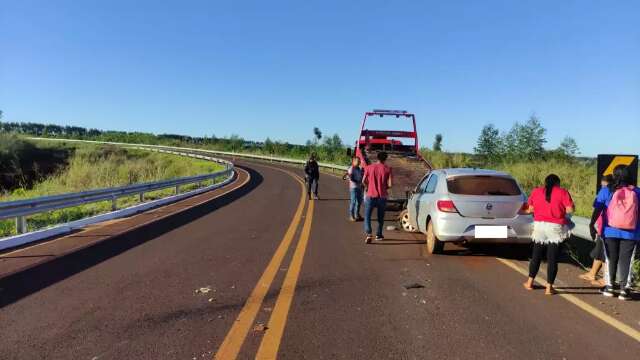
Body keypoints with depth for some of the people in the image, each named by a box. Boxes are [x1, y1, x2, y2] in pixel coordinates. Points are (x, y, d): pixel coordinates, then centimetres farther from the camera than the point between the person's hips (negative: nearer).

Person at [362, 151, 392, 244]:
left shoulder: (369, 167, 0)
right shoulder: (387, 169, -3)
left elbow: (363, 181, 2)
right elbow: (389, 184, -8)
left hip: (371, 195, 0)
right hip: (382, 196, 1)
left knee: (367, 216, 3)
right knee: (380, 217, 19)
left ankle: (368, 234, -17)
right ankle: (378, 235, 29)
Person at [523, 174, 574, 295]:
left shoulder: (536, 191, 5)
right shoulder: (562, 192, -3)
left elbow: (531, 208, 7)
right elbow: (570, 209, -10)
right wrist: (560, 209, 9)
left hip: (540, 226, 3)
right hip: (556, 227, -3)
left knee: (536, 256, 15)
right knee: (552, 258, 3)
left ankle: (530, 282, 23)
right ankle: (549, 287, 5)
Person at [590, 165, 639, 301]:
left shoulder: (606, 190, -3)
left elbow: (597, 209, -9)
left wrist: (592, 224, -6)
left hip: (610, 232, 0)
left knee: (611, 259, 12)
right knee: (626, 261, 8)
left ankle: (609, 287, 18)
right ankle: (624, 289, 10)